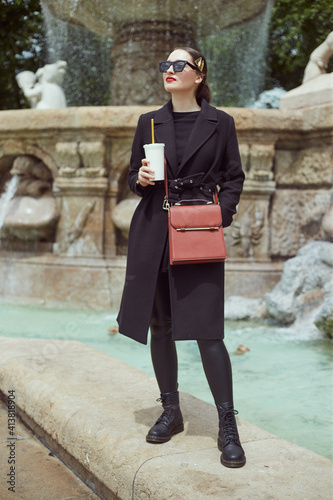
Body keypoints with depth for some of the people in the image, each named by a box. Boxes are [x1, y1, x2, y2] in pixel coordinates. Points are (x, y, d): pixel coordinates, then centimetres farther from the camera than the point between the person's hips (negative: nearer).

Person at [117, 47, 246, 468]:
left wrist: (220, 216, -9)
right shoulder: (149, 122, 11)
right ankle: (171, 412, 25)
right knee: (159, 326, 9)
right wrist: (140, 178, -7)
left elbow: (234, 179, 6)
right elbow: (133, 177, 15)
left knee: (206, 329, -8)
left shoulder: (220, 123, 4)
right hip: (153, 233, 4)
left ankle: (227, 426, 5)